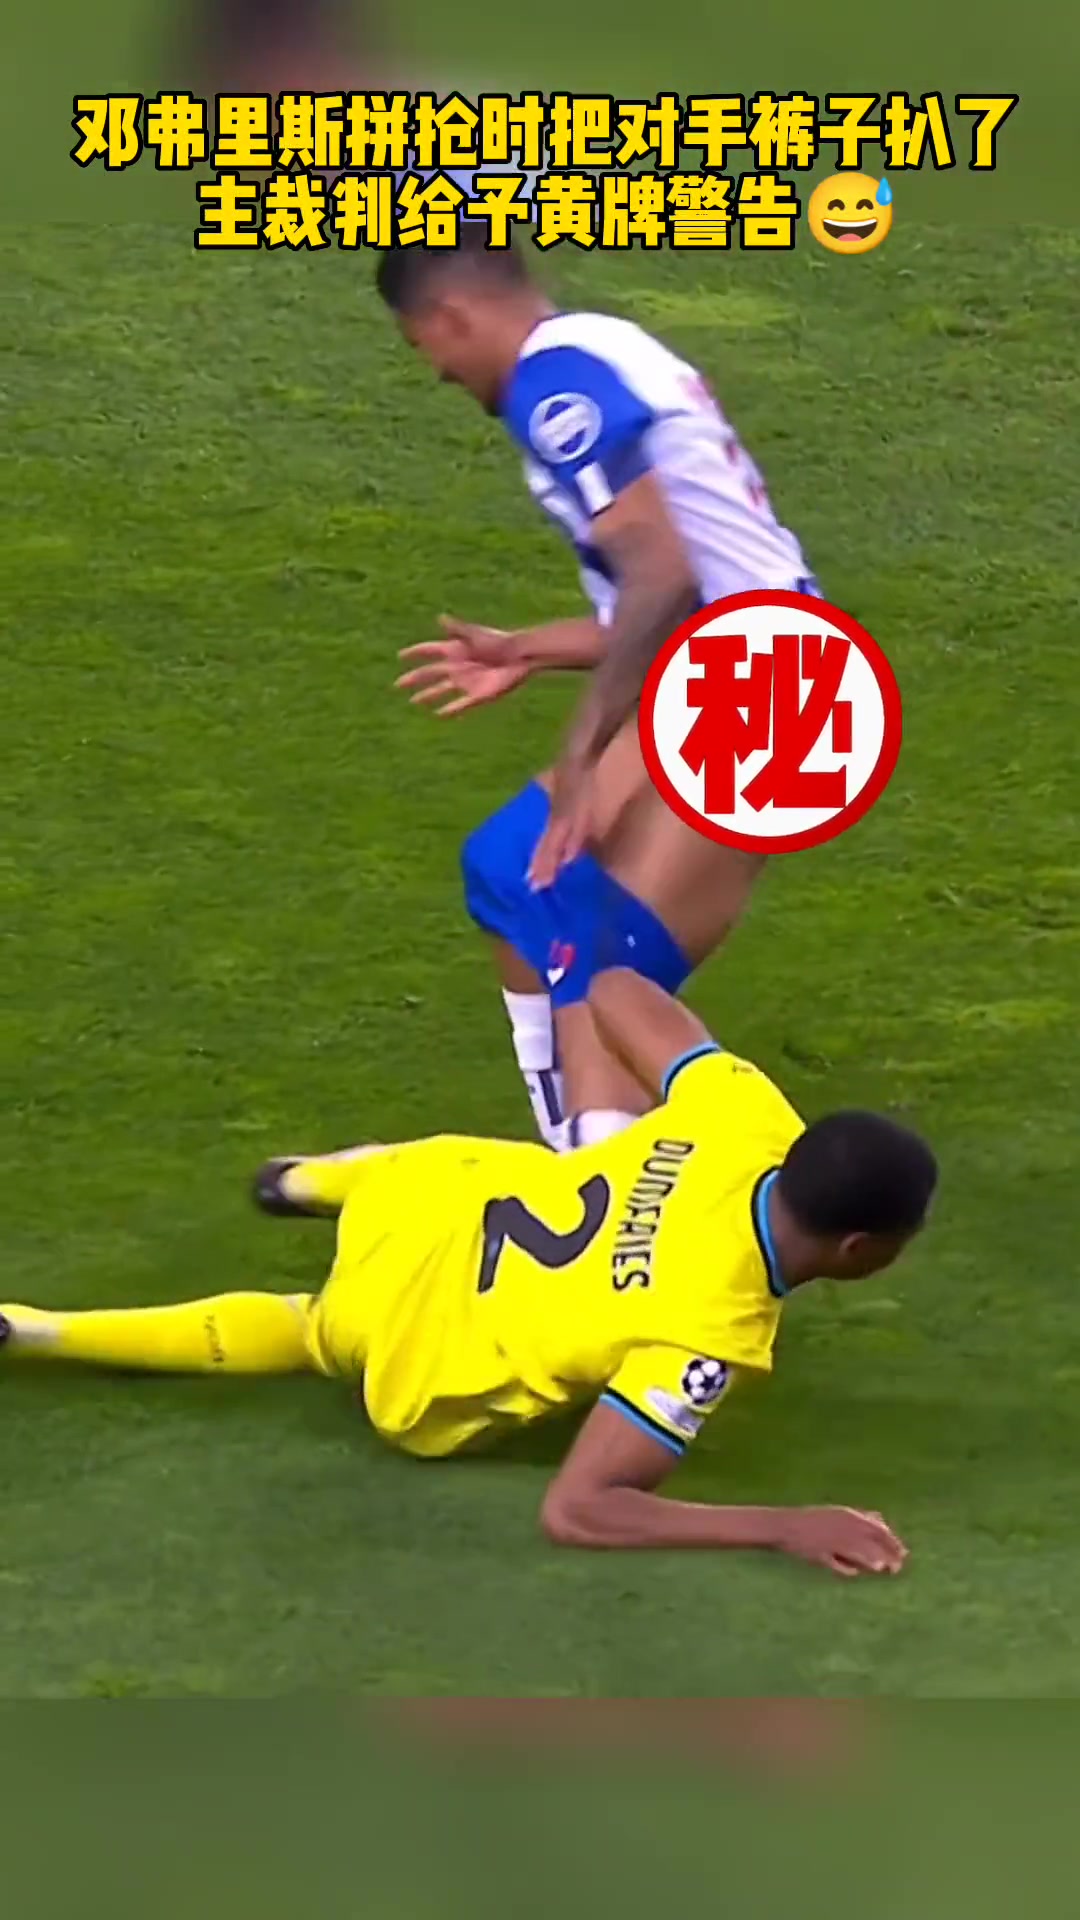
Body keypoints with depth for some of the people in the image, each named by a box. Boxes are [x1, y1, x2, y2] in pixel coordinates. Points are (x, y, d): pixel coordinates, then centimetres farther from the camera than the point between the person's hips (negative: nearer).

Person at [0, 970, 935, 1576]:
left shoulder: (750, 1125, -24)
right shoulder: (708, 1335, -39)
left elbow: (618, 992, -9)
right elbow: (574, 1509, -39)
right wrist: (783, 1526, -42)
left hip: (432, 1195, 4)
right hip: (414, 1381, -4)